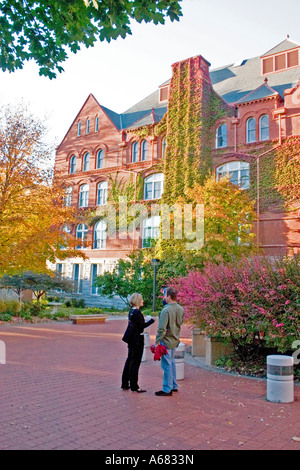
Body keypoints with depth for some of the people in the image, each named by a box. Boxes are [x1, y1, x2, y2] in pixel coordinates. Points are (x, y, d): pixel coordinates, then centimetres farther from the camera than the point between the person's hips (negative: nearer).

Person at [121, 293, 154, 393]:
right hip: (137, 340, -10)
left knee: (129, 361, 17)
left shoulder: (132, 311, 10)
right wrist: (151, 320, -13)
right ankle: (134, 386, 7)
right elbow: (142, 326, -20)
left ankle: (125, 384, 26)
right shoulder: (137, 312, -19)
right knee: (135, 362, -1)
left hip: (131, 339, 10)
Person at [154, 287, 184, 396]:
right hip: (175, 340, 8)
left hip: (166, 341, -8)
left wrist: (157, 341, -16)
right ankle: (174, 386, 29)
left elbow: (162, 329, -22)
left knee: (167, 364, 0)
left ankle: (167, 389, 7)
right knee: (172, 362, 20)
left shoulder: (166, 310, -22)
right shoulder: (181, 309, 4)